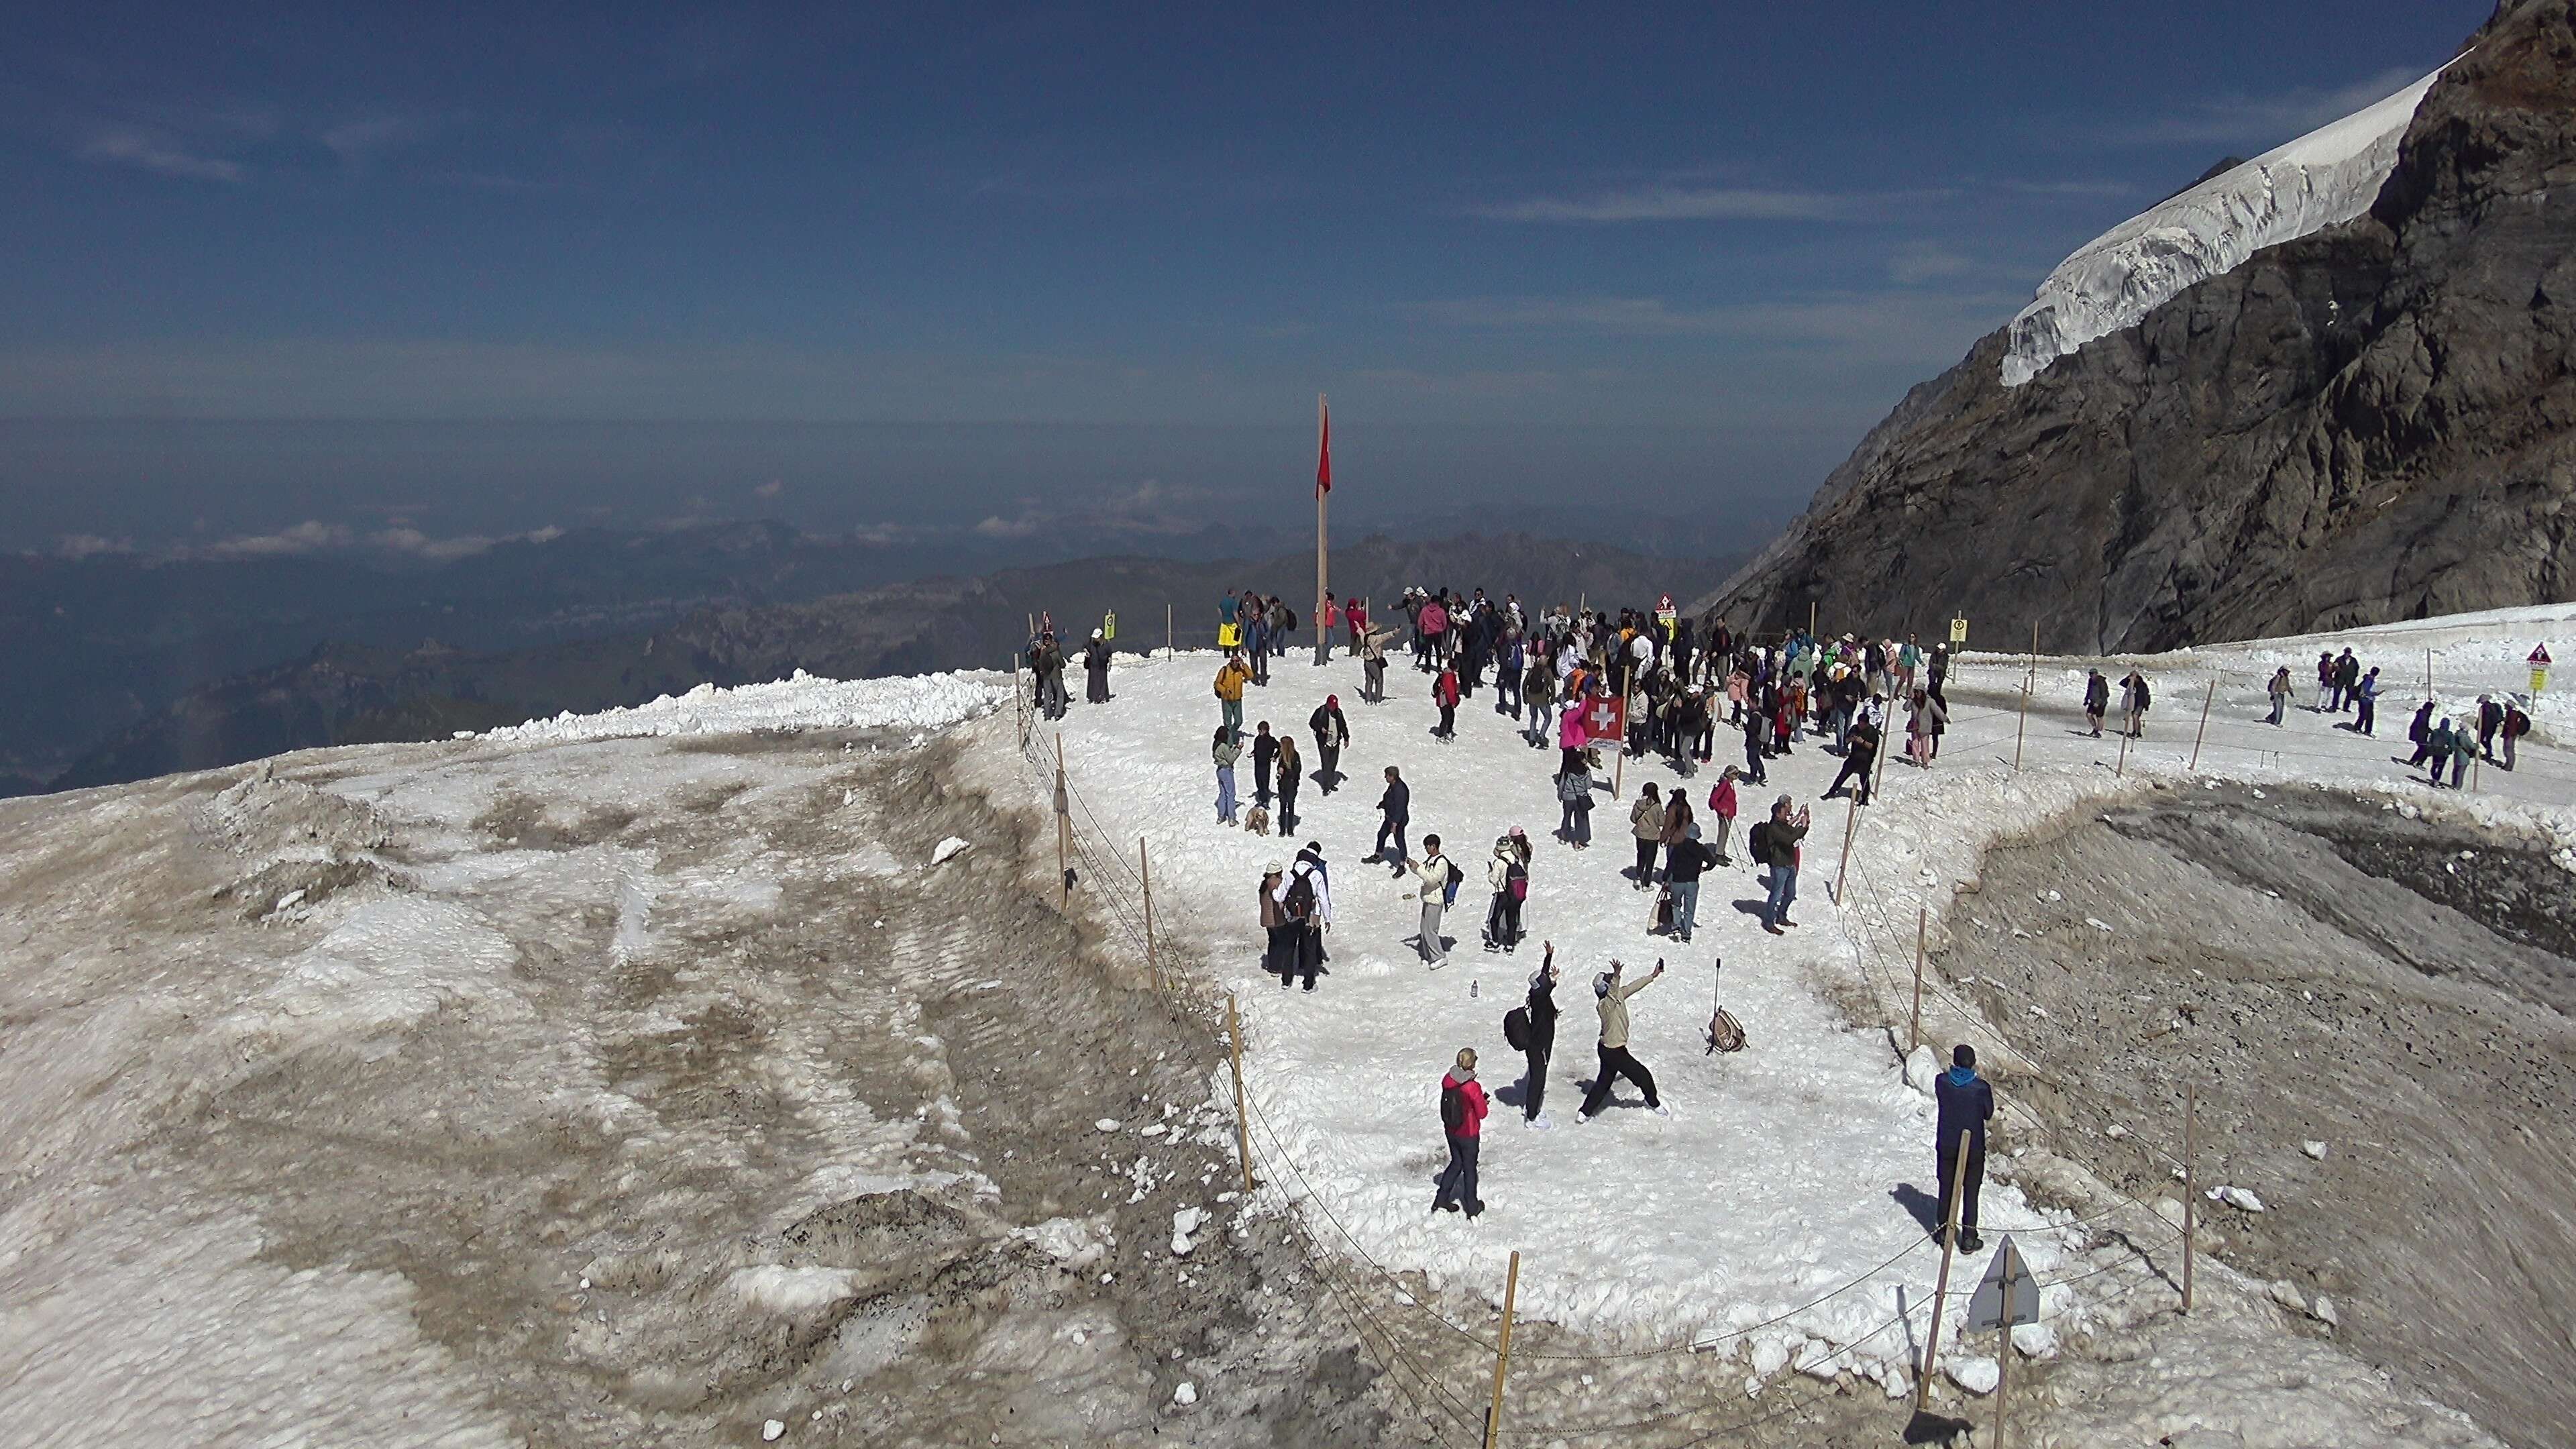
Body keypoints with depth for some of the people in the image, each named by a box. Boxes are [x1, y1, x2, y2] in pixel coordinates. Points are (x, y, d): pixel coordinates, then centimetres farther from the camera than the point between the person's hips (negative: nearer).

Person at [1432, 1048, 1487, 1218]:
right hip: (1469, 1135, -5)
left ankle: (1441, 1199, 32)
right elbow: (1482, 1113, -17)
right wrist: (1483, 1100, 4)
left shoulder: (1448, 1080, -10)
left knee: (1456, 1163, 26)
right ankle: (1472, 1207, 33)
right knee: (1469, 1168, 16)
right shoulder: (1473, 1087, -28)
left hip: (1450, 1131, 5)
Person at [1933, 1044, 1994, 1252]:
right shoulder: (1981, 1088, -21)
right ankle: (1969, 1238, 18)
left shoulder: (1942, 1082, -16)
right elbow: (1988, 1114, -6)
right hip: (1974, 1147, -2)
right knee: (1971, 1193, 12)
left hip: (1946, 1146, 2)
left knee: (1946, 1188, 17)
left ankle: (1944, 1231, 28)